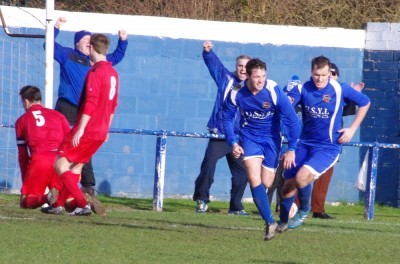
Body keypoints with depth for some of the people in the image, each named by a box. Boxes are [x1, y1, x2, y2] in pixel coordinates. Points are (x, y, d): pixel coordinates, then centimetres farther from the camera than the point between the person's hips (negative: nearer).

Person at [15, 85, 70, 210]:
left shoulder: (21, 121, 18)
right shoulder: (58, 115, 22)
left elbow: (22, 155, 19)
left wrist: (25, 180, 26)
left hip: (39, 160, -2)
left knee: (25, 202, 7)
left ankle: (47, 198, -29)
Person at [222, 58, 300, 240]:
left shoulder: (274, 91, -22)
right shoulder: (236, 93, -16)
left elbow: (291, 120, -15)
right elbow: (227, 118, 3)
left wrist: (291, 149, -16)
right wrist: (233, 142, -7)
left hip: (271, 138, -1)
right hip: (249, 137, 1)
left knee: (266, 183, 3)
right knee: (254, 179, -18)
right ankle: (270, 222, -14)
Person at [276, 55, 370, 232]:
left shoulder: (339, 89, -9)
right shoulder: (303, 89, -5)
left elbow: (365, 103, 5)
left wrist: (352, 129, -1)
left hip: (328, 147, -4)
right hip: (305, 144, 4)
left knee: (302, 177, -25)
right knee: (289, 184, 4)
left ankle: (304, 211, 3)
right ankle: (282, 222, 29)